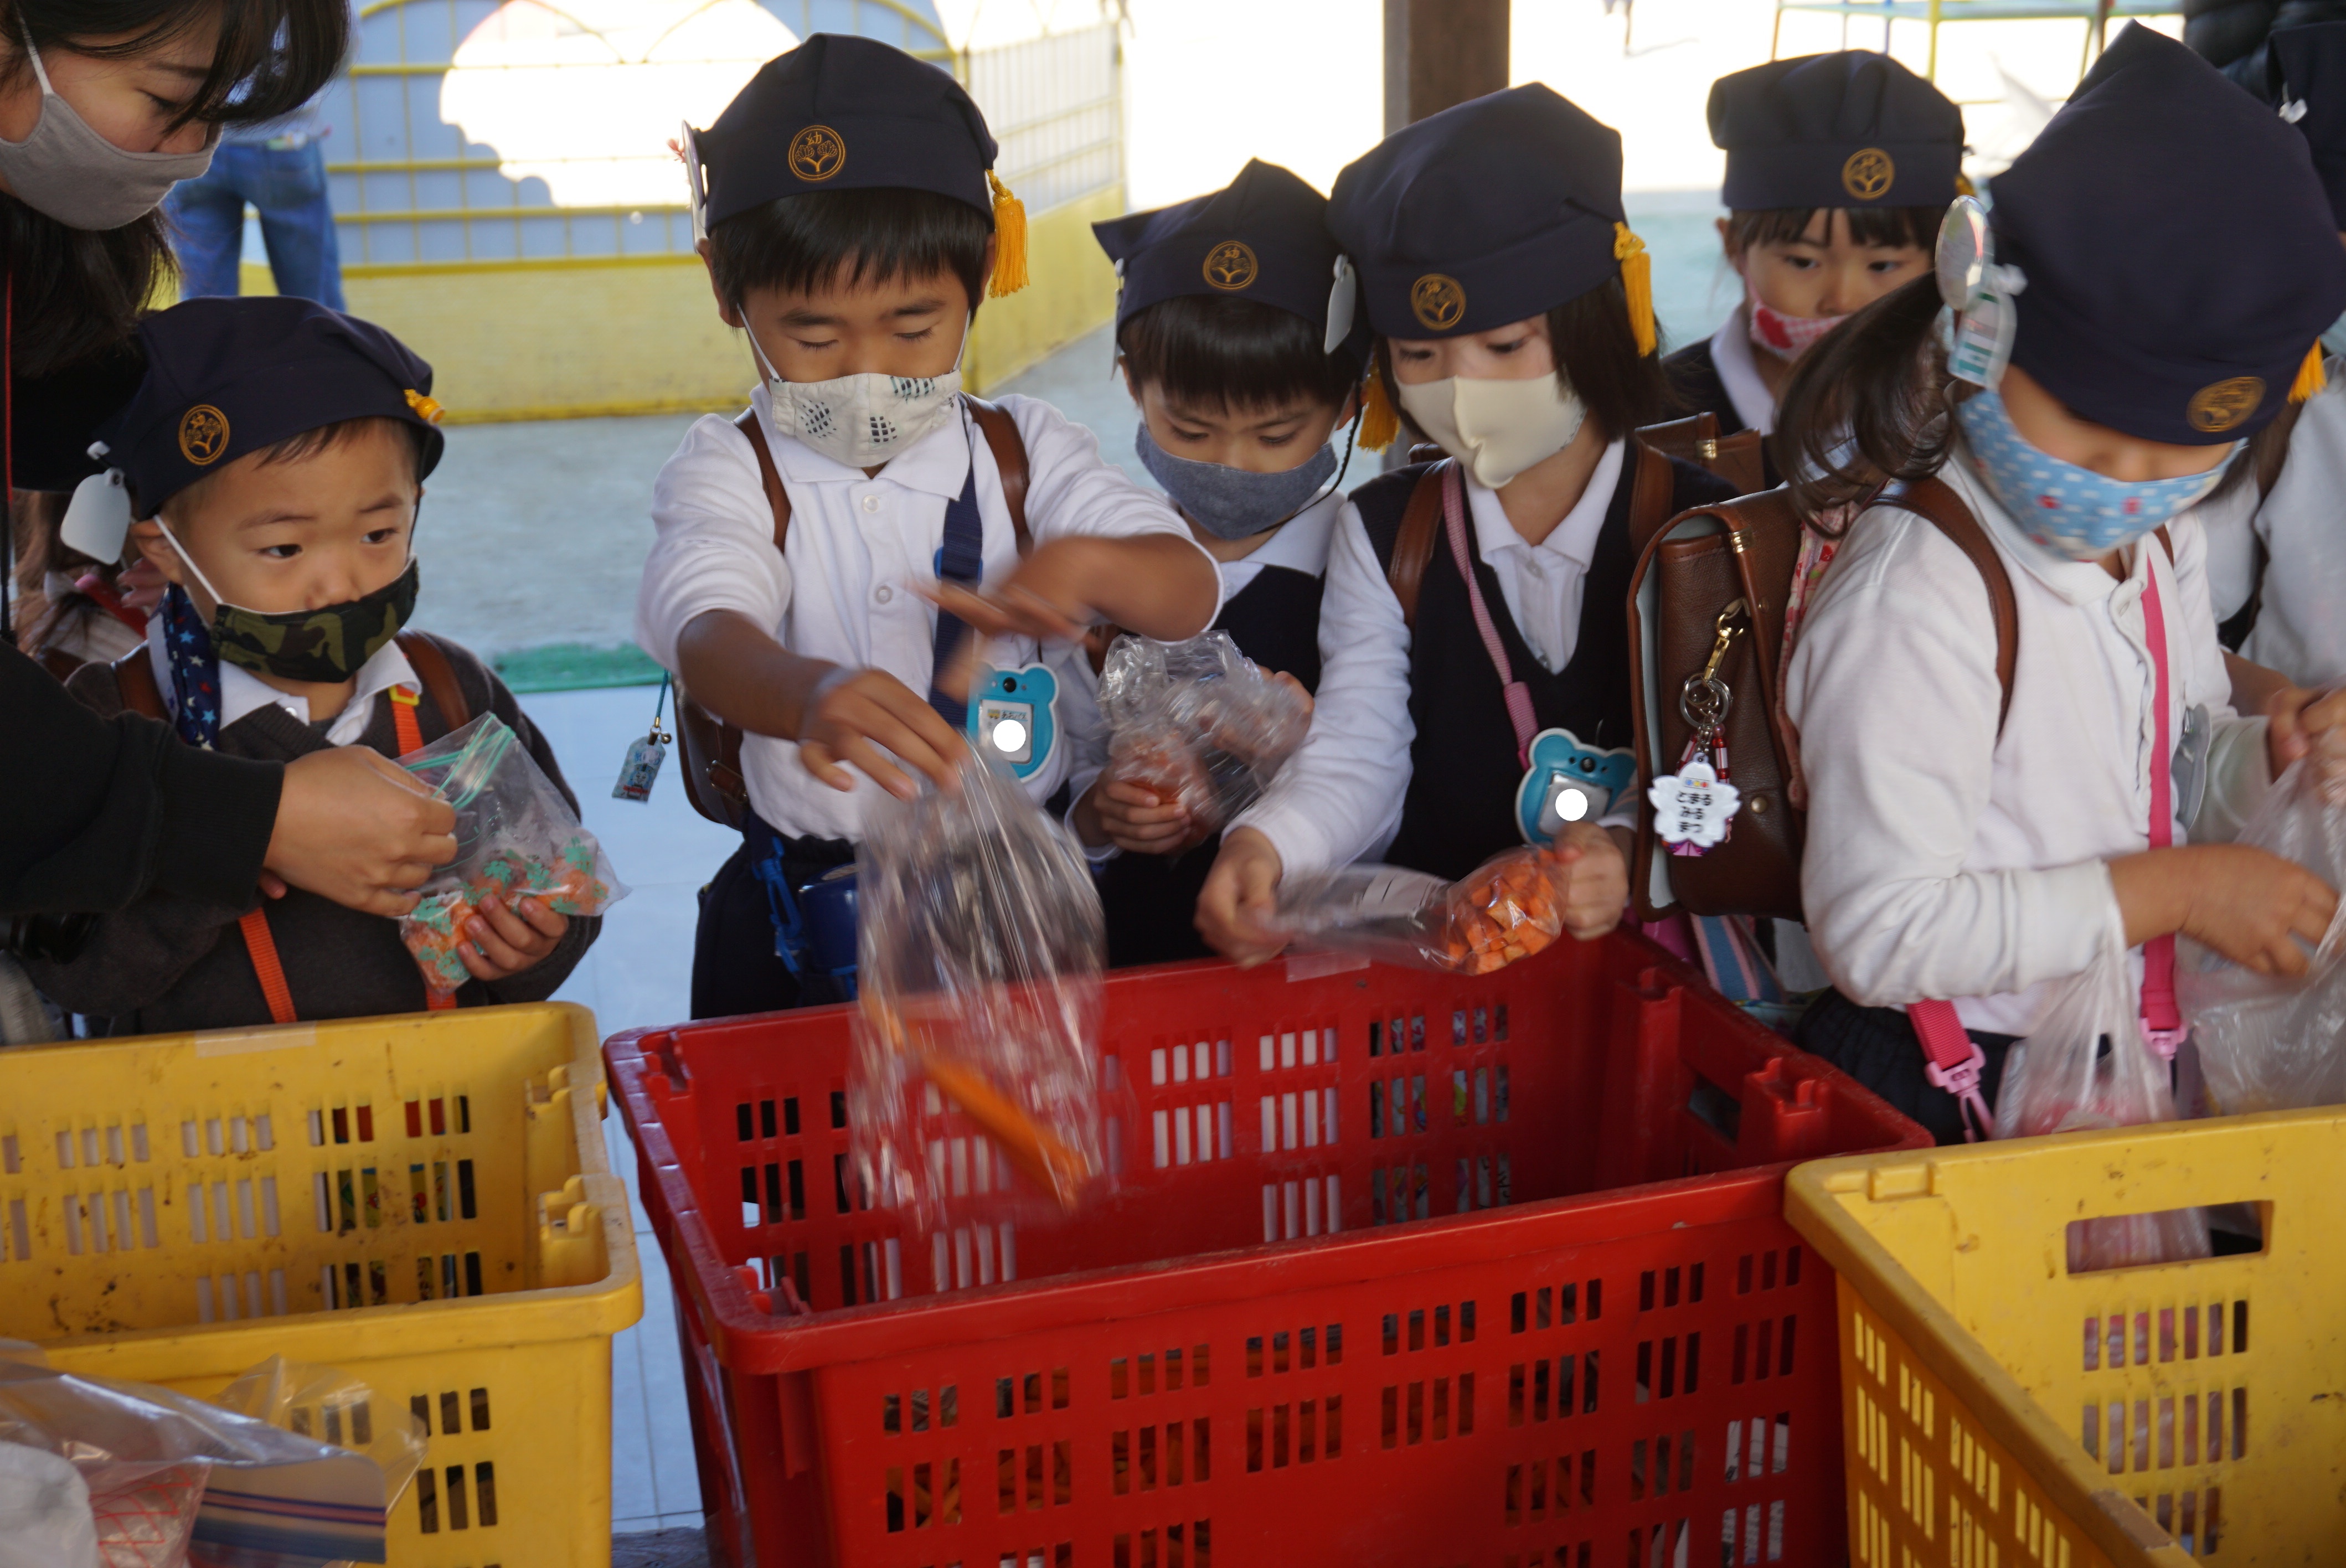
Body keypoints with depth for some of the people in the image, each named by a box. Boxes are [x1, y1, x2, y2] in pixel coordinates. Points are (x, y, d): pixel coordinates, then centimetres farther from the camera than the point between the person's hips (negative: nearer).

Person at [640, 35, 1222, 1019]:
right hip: (805, 918, -1)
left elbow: (1191, 594, -6)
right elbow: (707, 630, -23)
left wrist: (1083, 565, -31)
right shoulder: (732, 477, -3)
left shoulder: (1024, 453, 5)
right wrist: (810, 694, -48)